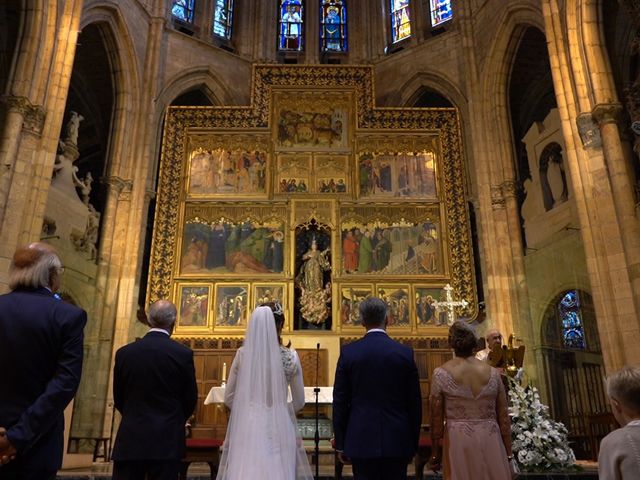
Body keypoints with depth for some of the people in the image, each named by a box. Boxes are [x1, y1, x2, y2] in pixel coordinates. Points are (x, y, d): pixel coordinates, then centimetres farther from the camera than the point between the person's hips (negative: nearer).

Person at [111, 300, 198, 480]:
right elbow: (190, 399, 0)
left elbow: (118, 399, 7)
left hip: (130, 440, 2)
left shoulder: (124, 353, -2)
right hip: (167, 441, -2)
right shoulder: (183, 354, -9)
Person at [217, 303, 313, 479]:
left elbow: (229, 398, 3)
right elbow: (299, 402, 3)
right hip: (279, 427, -1)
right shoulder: (290, 357, -6)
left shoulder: (242, 354, -4)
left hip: (247, 426, 1)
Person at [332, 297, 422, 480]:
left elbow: (340, 402, -2)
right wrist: (413, 443, 12)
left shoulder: (348, 352, -5)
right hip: (397, 442, 1)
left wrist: (340, 444, 7)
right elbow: (415, 404, 1)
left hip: (361, 440, 0)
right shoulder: (405, 353, -4)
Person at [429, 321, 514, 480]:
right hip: (490, 442, 2)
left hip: (458, 443, -2)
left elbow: (436, 419, -3)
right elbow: (503, 417, 5)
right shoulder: (493, 372, 1)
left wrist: (435, 452, 8)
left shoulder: (441, 373, -6)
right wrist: (508, 453, 14)